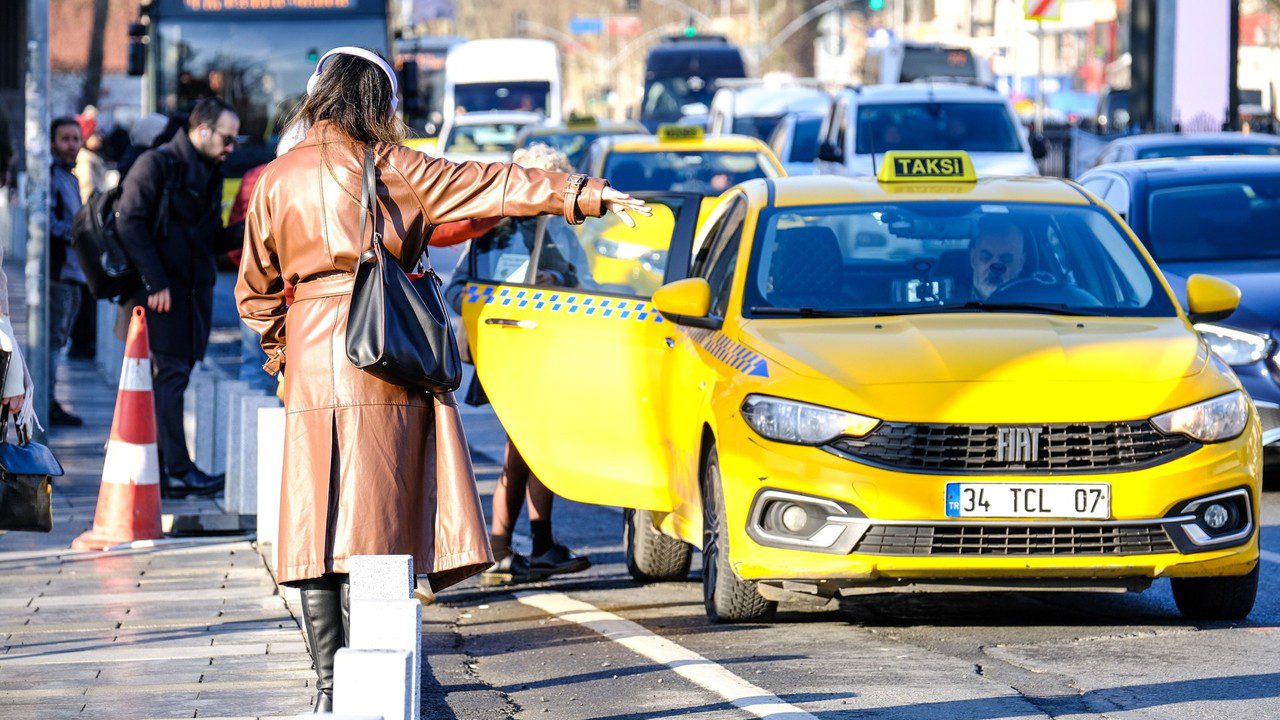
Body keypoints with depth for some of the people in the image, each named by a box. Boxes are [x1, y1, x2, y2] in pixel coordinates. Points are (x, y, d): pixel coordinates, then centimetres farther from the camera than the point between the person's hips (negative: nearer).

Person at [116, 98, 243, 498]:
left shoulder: (210, 175, 18)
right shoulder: (157, 164, -8)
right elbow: (129, 223, -14)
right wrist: (154, 282, -18)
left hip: (193, 291, 8)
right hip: (160, 292, -8)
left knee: (170, 377, 8)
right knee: (169, 374, -9)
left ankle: (155, 465, 11)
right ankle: (177, 471, -10)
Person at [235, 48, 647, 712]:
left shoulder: (277, 180, 7)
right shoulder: (392, 169, -2)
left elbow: (256, 288, 13)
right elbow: (488, 185, -3)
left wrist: (278, 348, 30)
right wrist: (583, 195, -1)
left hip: (310, 366, 2)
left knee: (317, 524, 4)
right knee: (379, 528, -2)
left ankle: (329, 681, 0)